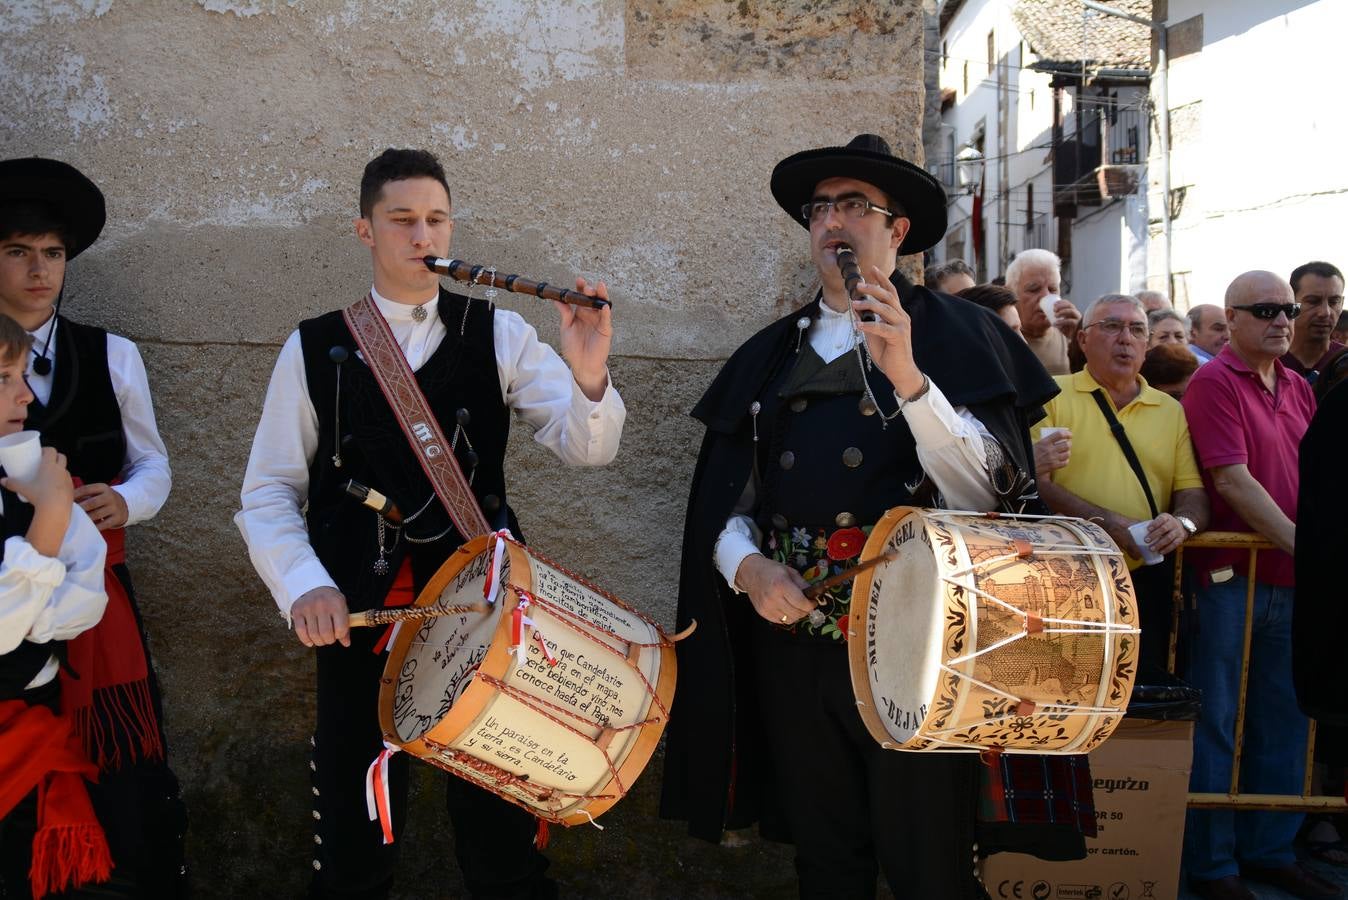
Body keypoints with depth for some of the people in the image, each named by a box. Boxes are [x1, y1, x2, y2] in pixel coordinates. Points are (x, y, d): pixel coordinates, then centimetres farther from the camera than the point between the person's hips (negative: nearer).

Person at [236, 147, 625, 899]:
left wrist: (589, 376, -29)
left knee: (502, 825, 11)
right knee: (354, 835, 14)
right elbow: (270, 492, 2)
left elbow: (588, 446, -8)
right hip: (358, 614, 1)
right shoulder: (315, 348, 2)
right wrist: (305, 586, -15)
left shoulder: (497, 334, 0)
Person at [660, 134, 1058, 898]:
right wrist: (748, 564, -9)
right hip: (793, 639, 4)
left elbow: (988, 491, -11)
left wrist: (907, 375, -22)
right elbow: (722, 496, 12)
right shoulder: (770, 354, 14)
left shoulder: (958, 333, 0)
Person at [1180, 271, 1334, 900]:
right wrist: (1303, 544, -20)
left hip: (1291, 578, 7)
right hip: (1230, 576, -7)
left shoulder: (1298, 388, 14)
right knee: (1217, 723, 2)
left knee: (1284, 722, 14)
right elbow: (1232, 478, -17)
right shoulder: (1213, 382, -9)